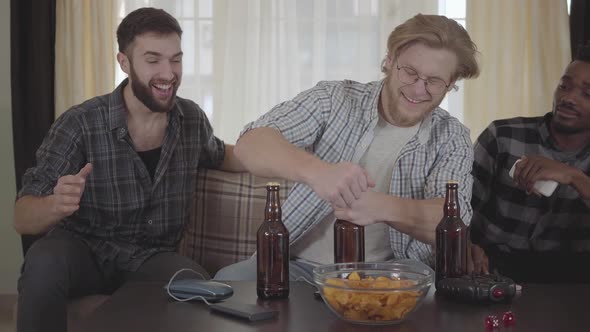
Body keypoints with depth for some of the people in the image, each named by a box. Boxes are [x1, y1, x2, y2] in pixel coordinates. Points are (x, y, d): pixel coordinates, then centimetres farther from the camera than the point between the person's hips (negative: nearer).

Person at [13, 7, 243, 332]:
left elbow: (218, 156, 21)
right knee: (45, 261, -36)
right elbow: (22, 219, -17)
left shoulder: (192, 118, -4)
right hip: (84, 251, -2)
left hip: (152, 256, 3)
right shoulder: (79, 125, -17)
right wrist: (55, 205, -41)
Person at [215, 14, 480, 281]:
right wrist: (316, 171, -37)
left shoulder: (452, 140, 3)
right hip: (301, 264, 1)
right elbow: (249, 144, -15)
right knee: (230, 281, -28)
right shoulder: (333, 100, -1)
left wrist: (382, 208, -35)